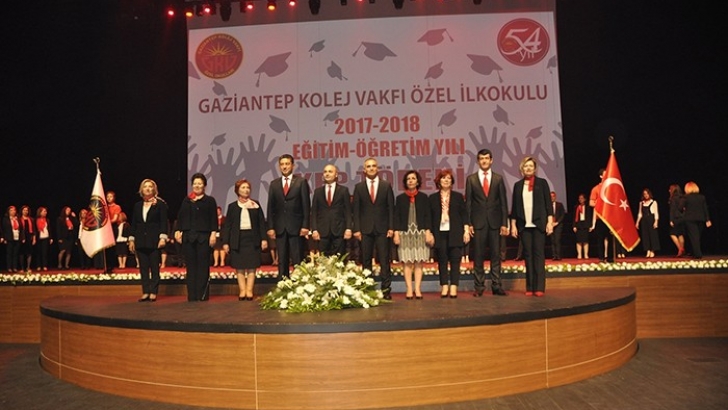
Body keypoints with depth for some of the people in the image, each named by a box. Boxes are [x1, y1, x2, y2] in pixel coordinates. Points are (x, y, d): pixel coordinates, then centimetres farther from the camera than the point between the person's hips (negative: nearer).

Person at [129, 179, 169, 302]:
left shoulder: (160, 204, 0)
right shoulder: (137, 205, 14)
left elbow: (164, 222, -5)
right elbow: (133, 224, 14)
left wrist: (163, 237, -14)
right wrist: (131, 239, 8)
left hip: (154, 241, -5)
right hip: (141, 241, 5)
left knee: (154, 268, 0)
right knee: (143, 268, 5)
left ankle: (153, 292, 4)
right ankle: (145, 292, 10)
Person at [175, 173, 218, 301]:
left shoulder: (210, 200, 5)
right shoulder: (186, 200, 14)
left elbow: (214, 219, 0)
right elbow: (180, 217, 11)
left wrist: (213, 233, -10)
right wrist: (178, 231, 0)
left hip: (203, 237, -3)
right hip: (188, 237, 3)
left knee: (203, 266, -2)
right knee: (191, 266, 5)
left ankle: (202, 295, 2)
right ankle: (192, 295, 10)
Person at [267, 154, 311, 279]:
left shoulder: (301, 182, 3)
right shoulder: (274, 184, 12)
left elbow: (306, 205, -2)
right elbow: (270, 207, 9)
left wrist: (305, 225, -9)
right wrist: (270, 227, 1)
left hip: (296, 227, -3)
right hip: (280, 228, 3)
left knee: (297, 260, -2)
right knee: (282, 261, 6)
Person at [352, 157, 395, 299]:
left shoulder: (386, 186, 7)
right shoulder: (358, 187, 8)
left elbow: (391, 208, 5)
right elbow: (355, 210, 5)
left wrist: (391, 227, -3)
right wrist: (356, 229, -3)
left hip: (382, 229, 0)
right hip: (365, 229, 1)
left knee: (384, 261, -2)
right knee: (366, 261, 3)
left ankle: (386, 289, 1)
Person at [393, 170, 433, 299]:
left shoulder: (423, 197, 9)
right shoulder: (400, 198, 8)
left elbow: (427, 216, 6)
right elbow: (396, 217, 5)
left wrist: (428, 232, -3)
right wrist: (396, 233, -4)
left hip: (420, 233, 0)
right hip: (405, 233, 0)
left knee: (419, 262, -2)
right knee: (407, 263, -3)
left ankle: (417, 289, 2)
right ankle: (409, 289, 0)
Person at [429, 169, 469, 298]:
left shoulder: (458, 196, 10)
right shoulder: (433, 198, 9)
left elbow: (464, 215, 7)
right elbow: (430, 217, 8)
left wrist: (466, 230, -1)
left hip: (455, 233, 0)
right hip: (439, 233, 0)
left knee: (455, 260, -2)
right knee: (442, 261, 2)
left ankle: (454, 287, 0)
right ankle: (444, 286, 8)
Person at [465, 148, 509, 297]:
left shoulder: (498, 179, 8)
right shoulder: (471, 179, 6)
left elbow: (503, 202, 6)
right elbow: (468, 203, 4)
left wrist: (504, 223, -1)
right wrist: (468, 223, -4)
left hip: (495, 222, 1)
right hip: (478, 222, -1)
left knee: (496, 255, 3)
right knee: (478, 256, 1)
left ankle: (496, 286, 9)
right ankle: (479, 287, 7)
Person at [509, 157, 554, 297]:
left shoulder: (542, 183, 5)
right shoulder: (518, 185, 11)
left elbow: (548, 203, 1)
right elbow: (514, 207, 11)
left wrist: (550, 222, -8)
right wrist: (513, 225, 5)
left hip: (538, 224, -2)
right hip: (524, 225, 2)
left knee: (539, 254, -3)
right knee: (528, 255, 3)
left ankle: (539, 287, -3)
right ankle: (530, 287, 5)